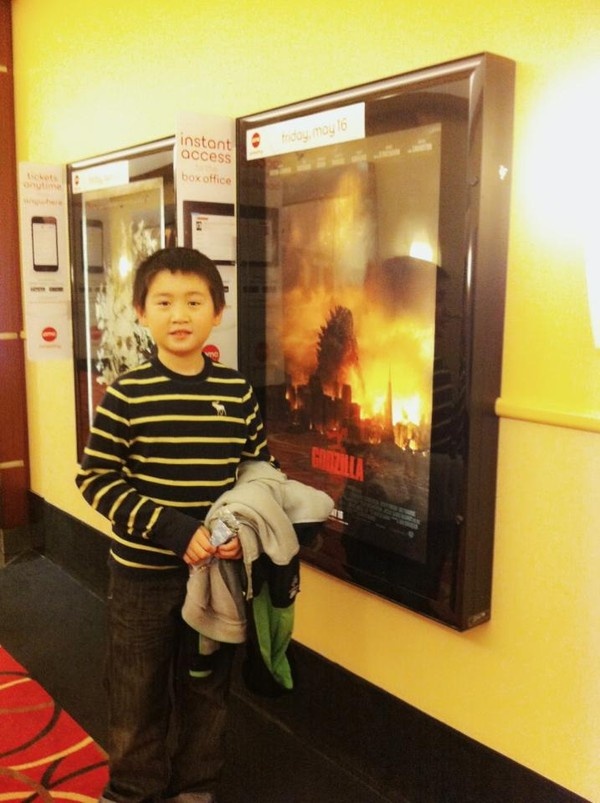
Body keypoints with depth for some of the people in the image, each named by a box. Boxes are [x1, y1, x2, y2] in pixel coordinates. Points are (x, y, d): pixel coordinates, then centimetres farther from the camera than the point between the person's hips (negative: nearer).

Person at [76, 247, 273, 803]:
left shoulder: (237, 392, -4)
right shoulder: (128, 393, -12)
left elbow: (262, 470, 4)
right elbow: (95, 478, -13)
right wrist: (173, 530, -22)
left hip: (219, 568, 2)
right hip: (143, 570, -2)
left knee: (206, 686, 18)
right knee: (137, 692, 14)